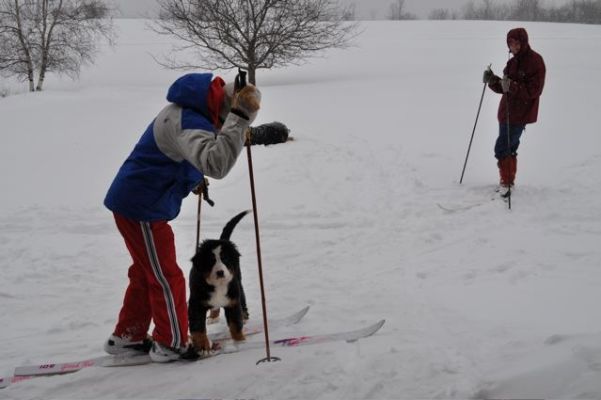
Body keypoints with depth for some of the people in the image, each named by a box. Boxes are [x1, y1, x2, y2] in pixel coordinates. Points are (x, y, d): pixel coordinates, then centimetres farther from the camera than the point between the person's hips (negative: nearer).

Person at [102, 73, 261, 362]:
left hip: (132, 202, 10)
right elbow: (216, 164, -45)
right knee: (167, 279, 3)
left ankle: (127, 336, 34)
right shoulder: (189, 123, -28)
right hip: (142, 208, -10)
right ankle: (171, 344, 16)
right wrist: (240, 118, -45)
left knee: (146, 272, 22)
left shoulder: (186, 111, 6)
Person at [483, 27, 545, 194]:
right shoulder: (513, 61, 12)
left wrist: (512, 87, -32)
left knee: (502, 148, -11)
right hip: (507, 112, 8)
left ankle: (506, 182, -2)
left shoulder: (535, 61, -13)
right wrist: (492, 80, -6)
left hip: (520, 114, -8)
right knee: (509, 149, 14)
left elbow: (533, 91, -20)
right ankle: (509, 181, 25)